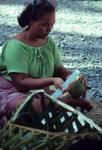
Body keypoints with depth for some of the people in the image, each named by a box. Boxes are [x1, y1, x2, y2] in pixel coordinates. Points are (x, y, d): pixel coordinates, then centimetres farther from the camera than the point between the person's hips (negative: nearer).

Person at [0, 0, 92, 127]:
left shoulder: (49, 42, 1)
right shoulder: (16, 46, -21)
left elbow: (59, 70, 7)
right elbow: (20, 82, -26)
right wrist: (51, 80, -36)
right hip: (13, 92, -6)